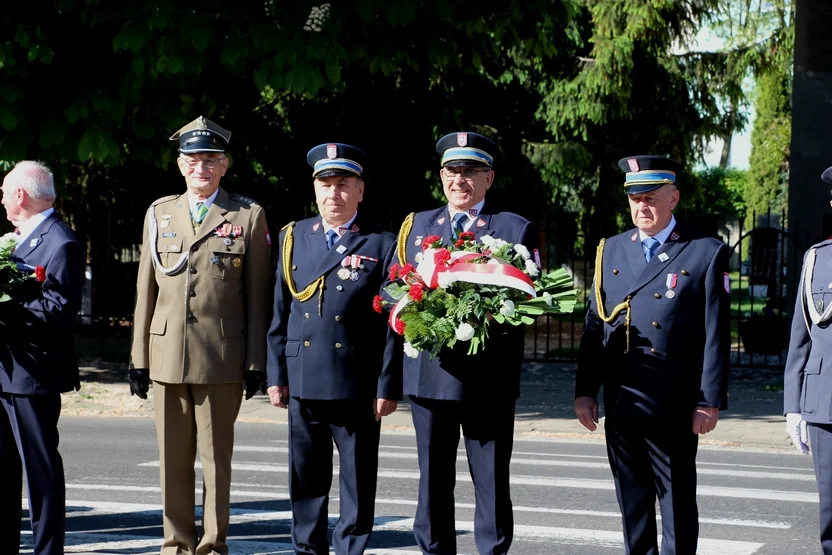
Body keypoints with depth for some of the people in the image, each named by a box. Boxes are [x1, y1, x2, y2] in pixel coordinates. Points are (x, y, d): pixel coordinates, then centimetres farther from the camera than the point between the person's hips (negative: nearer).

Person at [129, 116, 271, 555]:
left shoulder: (248, 216, 3)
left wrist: (256, 361, -2)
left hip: (222, 358, -3)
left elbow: (258, 295, 1)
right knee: (173, 458, 8)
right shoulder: (159, 214, 12)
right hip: (167, 356, 3)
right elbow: (146, 289, 13)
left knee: (216, 457, 3)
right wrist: (139, 356, 9)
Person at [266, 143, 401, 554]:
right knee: (306, 481, 10)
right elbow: (280, 312, 12)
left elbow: (394, 323, -3)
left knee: (358, 484, 4)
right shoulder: (293, 238, 11)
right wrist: (276, 375, 7)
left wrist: (388, 387, -8)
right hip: (304, 384, 3)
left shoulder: (383, 246, 0)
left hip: (358, 388, -3)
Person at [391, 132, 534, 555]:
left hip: (490, 376, -3)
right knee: (433, 481, 9)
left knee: (492, 482, 0)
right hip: (430, 372, 3)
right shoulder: (415, 226, 15)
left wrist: (492, 318, -17)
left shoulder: (515, 229, 5)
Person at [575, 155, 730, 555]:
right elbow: (594, 325, 11)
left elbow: (715, 334, -4)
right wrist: (584, 390, 6)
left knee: (678, 503, 3)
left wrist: (710, 401, -9)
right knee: (632, 501, 11)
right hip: (621, 405, 4)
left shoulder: (706, 253, -1)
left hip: (675, 409, -4)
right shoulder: (610, 251, 11)